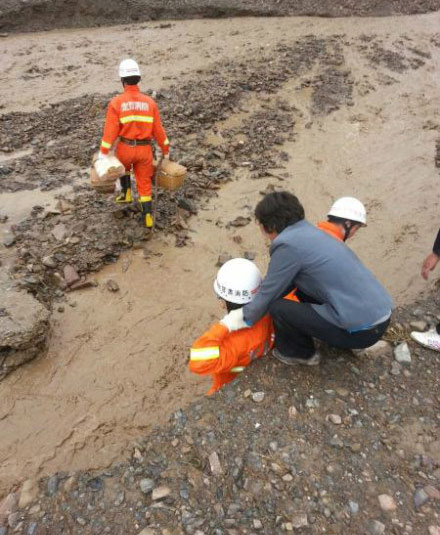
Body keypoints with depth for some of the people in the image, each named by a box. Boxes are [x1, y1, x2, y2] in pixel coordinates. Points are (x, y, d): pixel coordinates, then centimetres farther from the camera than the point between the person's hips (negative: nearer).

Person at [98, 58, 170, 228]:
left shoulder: (116, 102, -8)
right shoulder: (150, 102, -1)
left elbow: (110, 130, -12)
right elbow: (158, 130, 1)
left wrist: (103, 153, -7)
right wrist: (165, 149, 13)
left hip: (125, 147, -1)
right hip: (145, 149, 1)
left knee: (123, 167, 35)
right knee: (144, 182, 13)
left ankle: (126, 193, 31)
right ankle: (148, 215, 10)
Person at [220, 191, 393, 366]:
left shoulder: (288, 244, -15)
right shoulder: (309, 232, 11)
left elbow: (269, 293, -5)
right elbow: (283, 284, 18)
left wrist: (245, 318, 12)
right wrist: (250, 308, 24)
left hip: (362, 330, -9)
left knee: (278, 308, -6)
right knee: (302, 283, 21)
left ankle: (301, 353, 18)